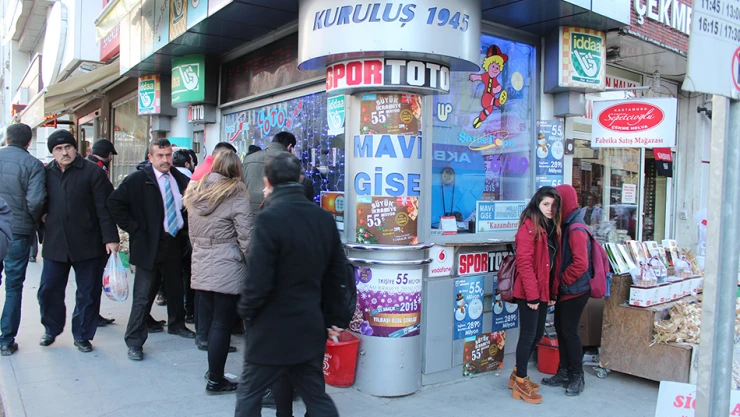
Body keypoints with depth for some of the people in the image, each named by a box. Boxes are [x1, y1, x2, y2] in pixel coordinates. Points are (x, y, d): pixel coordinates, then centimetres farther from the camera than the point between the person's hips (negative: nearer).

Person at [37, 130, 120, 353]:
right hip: (55, 244, 4)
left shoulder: (93, 172, -7)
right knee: (48, 290, 10)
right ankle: (51, 329, 34)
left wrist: (110, 238, -14)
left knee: (88, 293, 6)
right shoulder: (46, 173, 6)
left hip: (88, 244, -3)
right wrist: (42, 224, 5)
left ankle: (82, 335, 22)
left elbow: (104, 208, -10)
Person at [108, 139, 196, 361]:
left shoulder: (180, 179, 5)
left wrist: (186, 227, 4)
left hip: (175, 243, 5)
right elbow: (115, 202, -10)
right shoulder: (137, 179, -8)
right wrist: (135, 229, -13)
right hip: (149, 245, -5)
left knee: (176, 289, 19)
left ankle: (176, 325, 40)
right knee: (143, 296, -2)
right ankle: (134, 341, 9)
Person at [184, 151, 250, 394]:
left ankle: (214, 372, 23)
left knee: (214, 321, 16)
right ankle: (215, 380, 14)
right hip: (227, 269, -6)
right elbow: (245, 238, -12)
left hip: (200, 268, 6)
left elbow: (192, 234, 16)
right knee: (223, 324, 4)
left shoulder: (196, 192, 10)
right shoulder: (236, 195, -10)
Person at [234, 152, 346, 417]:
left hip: (272, 330, -6)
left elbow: (258, 280, -20)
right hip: (311, 328, 6)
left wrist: (245, 310, -1)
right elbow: (336, 273, 7)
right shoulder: (324, 218, 1)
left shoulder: (269, 218, -19)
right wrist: (331, 318, 17)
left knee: (249, 395, 15)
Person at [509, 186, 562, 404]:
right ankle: (521, 383, 13)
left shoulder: (552, 227, 12)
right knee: (528, 335, 0)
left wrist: (552, 291, 11)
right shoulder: (529, 226, -14)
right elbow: (524, 262, -19)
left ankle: (518, 374, 30)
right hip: (530, 291, -9)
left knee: (537, 334, 15)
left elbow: (554, 262, 15)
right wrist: (532, 294, -20)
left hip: (544, 290, 9)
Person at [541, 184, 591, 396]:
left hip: (574, 290, -9)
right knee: (560, 329, 15)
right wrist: (558, 282, 9)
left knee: (570, 331, 0)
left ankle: (577, 377, 15)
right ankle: (564, 373, 27)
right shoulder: (566, 226, 9)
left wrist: (561, 281, -15)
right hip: (564, 289, 9)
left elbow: (580, 263, -25)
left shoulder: (576, 229, -20)